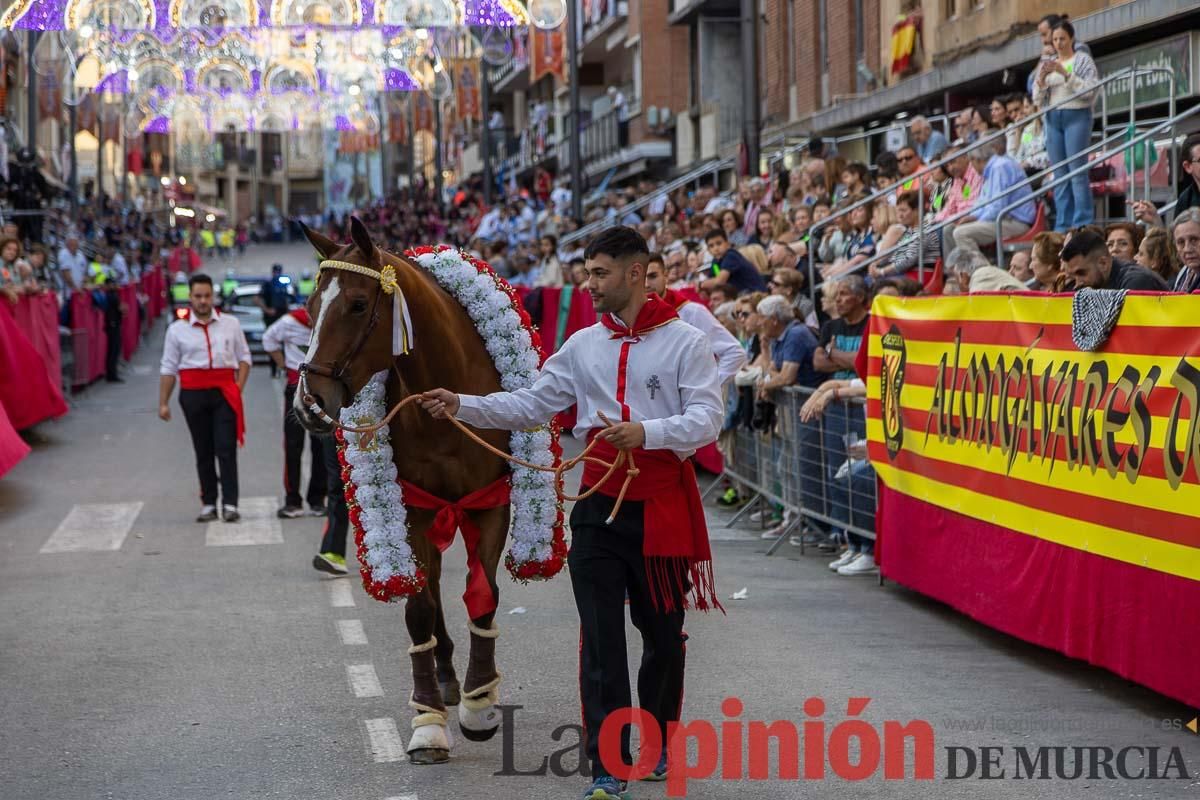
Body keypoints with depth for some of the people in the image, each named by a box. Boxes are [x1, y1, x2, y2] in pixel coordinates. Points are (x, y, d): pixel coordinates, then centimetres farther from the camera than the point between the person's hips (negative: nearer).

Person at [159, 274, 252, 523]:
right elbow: (168, 368, 7)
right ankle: (208, 504, 12)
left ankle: (230, 503, -9)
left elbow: (244, 357, 13)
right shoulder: (177, 329, 5)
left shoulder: (230, 324, 8)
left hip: (224, 392, 0)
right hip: (193, 393, 0)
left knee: (226, 448, -8)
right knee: (203, 451, 6)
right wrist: (163, 402, 3)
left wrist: (239, 386, -1)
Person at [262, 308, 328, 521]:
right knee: (293, 446, -5)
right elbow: (269, 338, 9)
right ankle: (292, 502, -1)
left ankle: (317, 500, 11)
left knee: (321, 447, 2)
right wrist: (283, 365, 3)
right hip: (297, 386, -1)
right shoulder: (290, 322, -11)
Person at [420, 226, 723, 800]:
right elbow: (531, 406, 7)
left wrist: (646, 433, -30)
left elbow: (707, 419, -13)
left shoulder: (684, 343, -4)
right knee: (600, 639, -4)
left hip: (662, 505, -2)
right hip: (599, 505, 2)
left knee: (663, 634, 11)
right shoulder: (583, 346, 8)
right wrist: (462, 406, -6)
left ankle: (657, 747, 31)